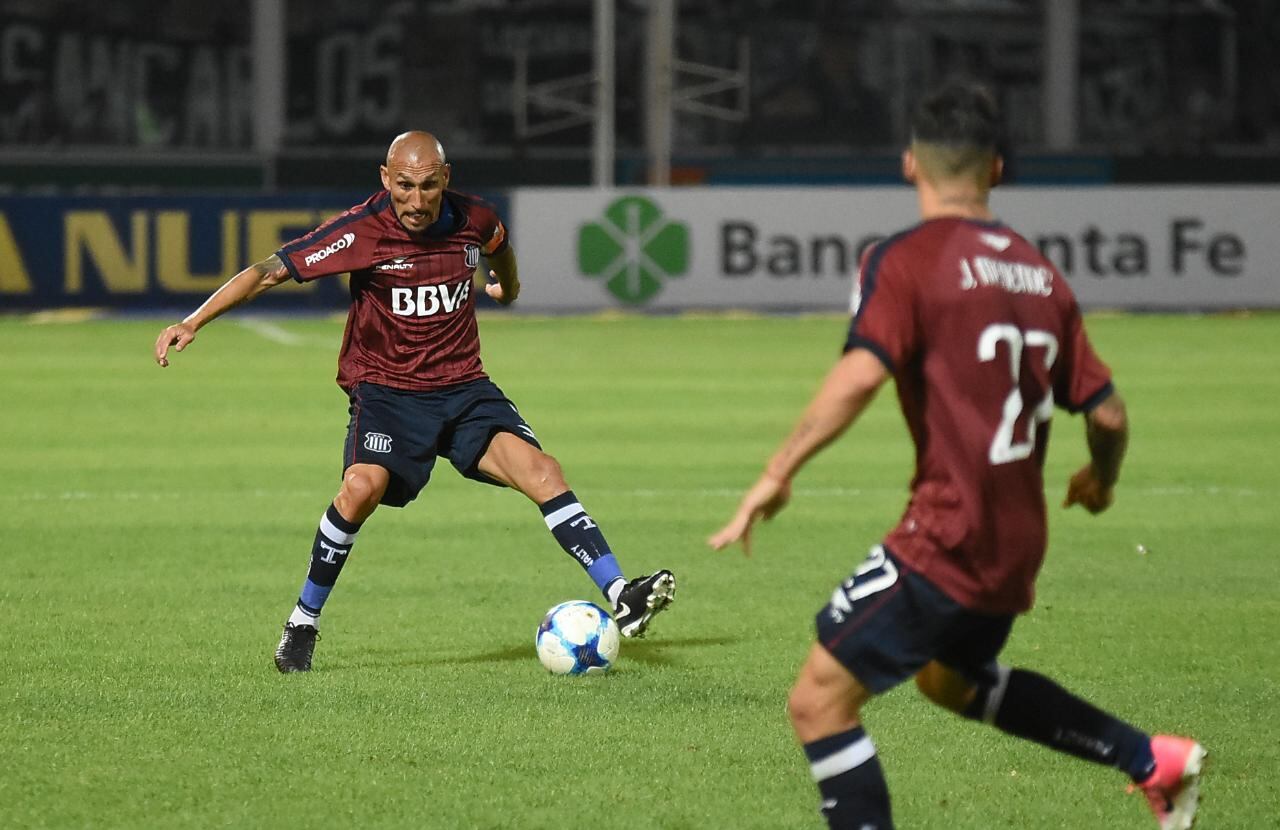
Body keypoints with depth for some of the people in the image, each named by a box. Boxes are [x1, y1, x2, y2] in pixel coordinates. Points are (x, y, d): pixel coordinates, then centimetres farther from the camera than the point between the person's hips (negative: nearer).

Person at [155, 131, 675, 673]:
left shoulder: (473, 220, -4)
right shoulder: (361, 231, -16)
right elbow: (270, 271, -14)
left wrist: (507, 285, 44)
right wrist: (194, 322, -21)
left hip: (463, 388, 3)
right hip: (386, 389, -3)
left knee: (539, 470, -18)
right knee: (363, 486, -29)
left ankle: (620, 598, -18)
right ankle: (302, 624, -10)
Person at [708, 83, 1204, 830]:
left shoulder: (905, 260, -9)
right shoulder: (1038, 273, 9)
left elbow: (860, 376, -25)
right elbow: (1107, 413, 10)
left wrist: (778, 473, -22)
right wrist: (1100, 481, 30)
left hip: (945, 539, -8)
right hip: (1018, 544, 8)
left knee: (819, 702, -3)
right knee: (953, 679, 33)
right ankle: (1154, 762, 32)